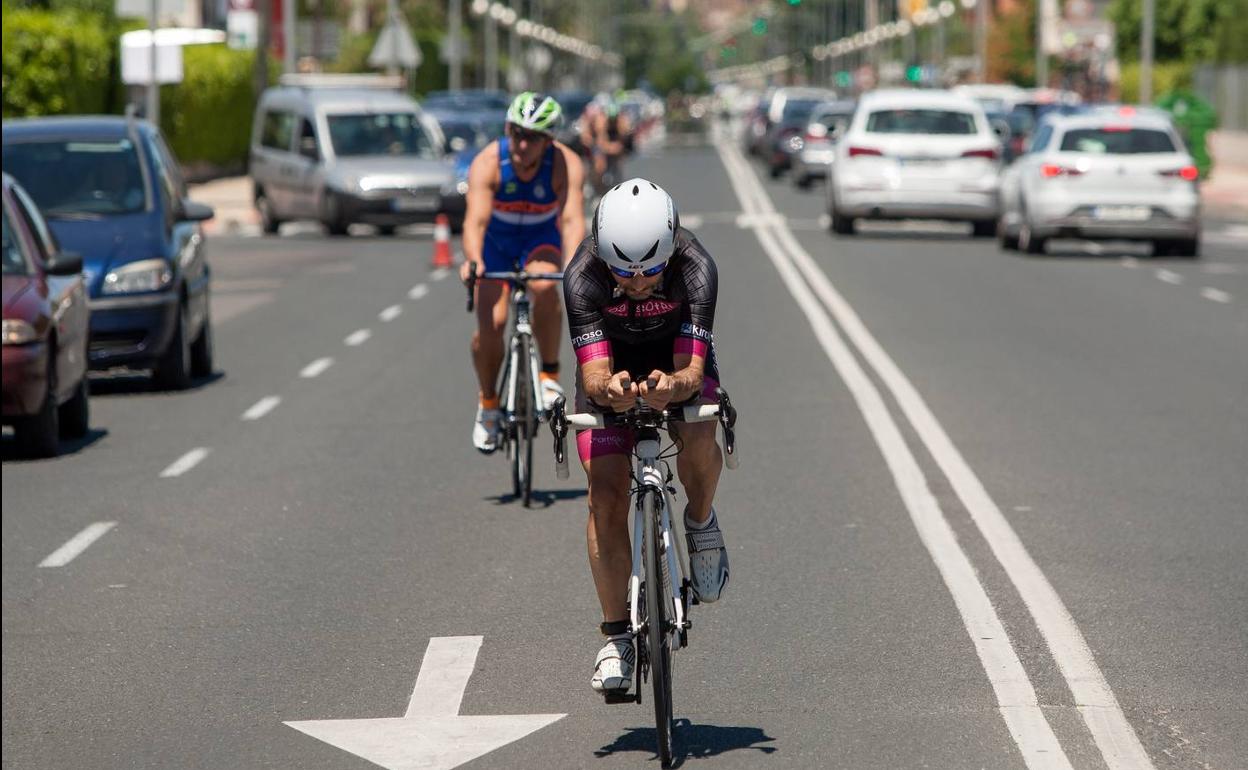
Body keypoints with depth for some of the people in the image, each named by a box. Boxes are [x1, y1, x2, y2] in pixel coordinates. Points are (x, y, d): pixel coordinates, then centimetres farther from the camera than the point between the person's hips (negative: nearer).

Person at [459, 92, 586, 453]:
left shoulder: (566, 165, -28)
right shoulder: (487, 163, -29)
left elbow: (572, 220, -39)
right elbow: (475, 220, -41)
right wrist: (472, 260, -61)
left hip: (541, 239, 0)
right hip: (496, 241, 0)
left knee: (544, 287, -34)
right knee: (491, 323, -15)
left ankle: (549, 374, -16)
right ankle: (488, 403, 11)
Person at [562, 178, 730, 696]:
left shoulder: (695, 268, -34)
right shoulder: (583, 275, -33)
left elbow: (693, 368, -38)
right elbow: (593, 374, -37)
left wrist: (674, 385, -61)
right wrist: (608, 388, -61)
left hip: (678, 365, 0)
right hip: (612, 370, 0)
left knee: (698, 443, -32)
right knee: (606, 494, -15)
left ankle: (701, 522, 0)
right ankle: (616, 637, -5)